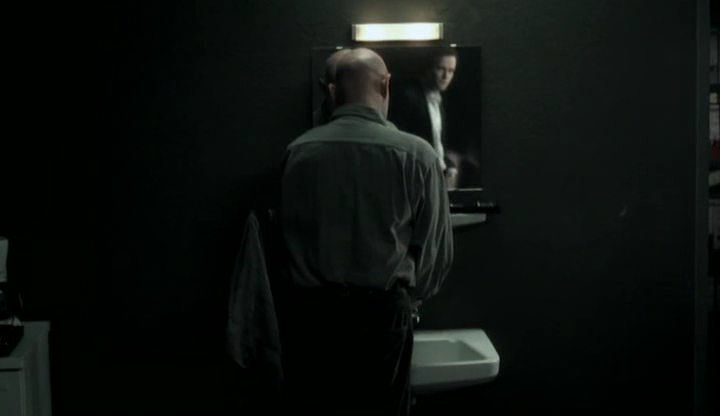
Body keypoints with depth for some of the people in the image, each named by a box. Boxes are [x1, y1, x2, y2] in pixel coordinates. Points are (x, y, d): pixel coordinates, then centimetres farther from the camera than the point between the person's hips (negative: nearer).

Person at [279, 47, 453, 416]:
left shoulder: (298, 152, 0)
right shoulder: (415, 154, -7)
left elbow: (288, 236, 7)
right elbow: (436, 250, -2)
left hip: (310, 314, 2)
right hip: (381, 316, -2)